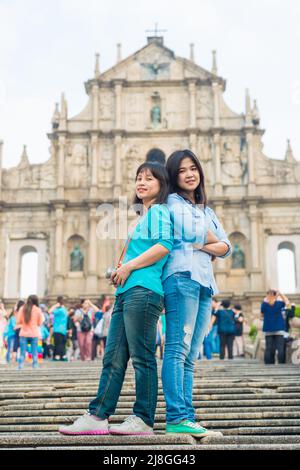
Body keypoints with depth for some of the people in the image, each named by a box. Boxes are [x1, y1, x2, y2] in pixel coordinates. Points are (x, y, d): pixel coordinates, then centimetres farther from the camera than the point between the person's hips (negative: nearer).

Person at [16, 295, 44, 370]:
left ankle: (20, 368, 1)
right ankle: (35, 367, 5)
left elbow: (18, 322, 1)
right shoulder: (38, 310, -4)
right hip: (34, 334, -1)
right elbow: (40, 323, 2)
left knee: (22, 353, 5)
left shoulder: (22, 309, -1)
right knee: (34, 353, 5)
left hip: (23, 333, 1)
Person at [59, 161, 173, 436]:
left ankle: (143, 421, -2)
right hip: (125, 292, 10)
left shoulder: (158, 211, 1)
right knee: (113, 359, 5)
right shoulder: (142, 216, 29)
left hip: (143, 290, -10)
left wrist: (129, 266, -11)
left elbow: (164, 245, -16)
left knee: (142, 358, -7)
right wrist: (119, 273, 18)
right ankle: (97, 416, 5)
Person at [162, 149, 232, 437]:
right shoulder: (173, 202, 6)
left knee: (190, 355, 3)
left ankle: (187, 418, 3)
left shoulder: (207, 210, 28)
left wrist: (204, 246, -1)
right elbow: (190, 231, -12)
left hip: (205, 283, 7)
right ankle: (177, 418, -16)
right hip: (182, 276, -7)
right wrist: (210, 239, 7)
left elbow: (226, 246, 18)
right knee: (178, 349, -13)